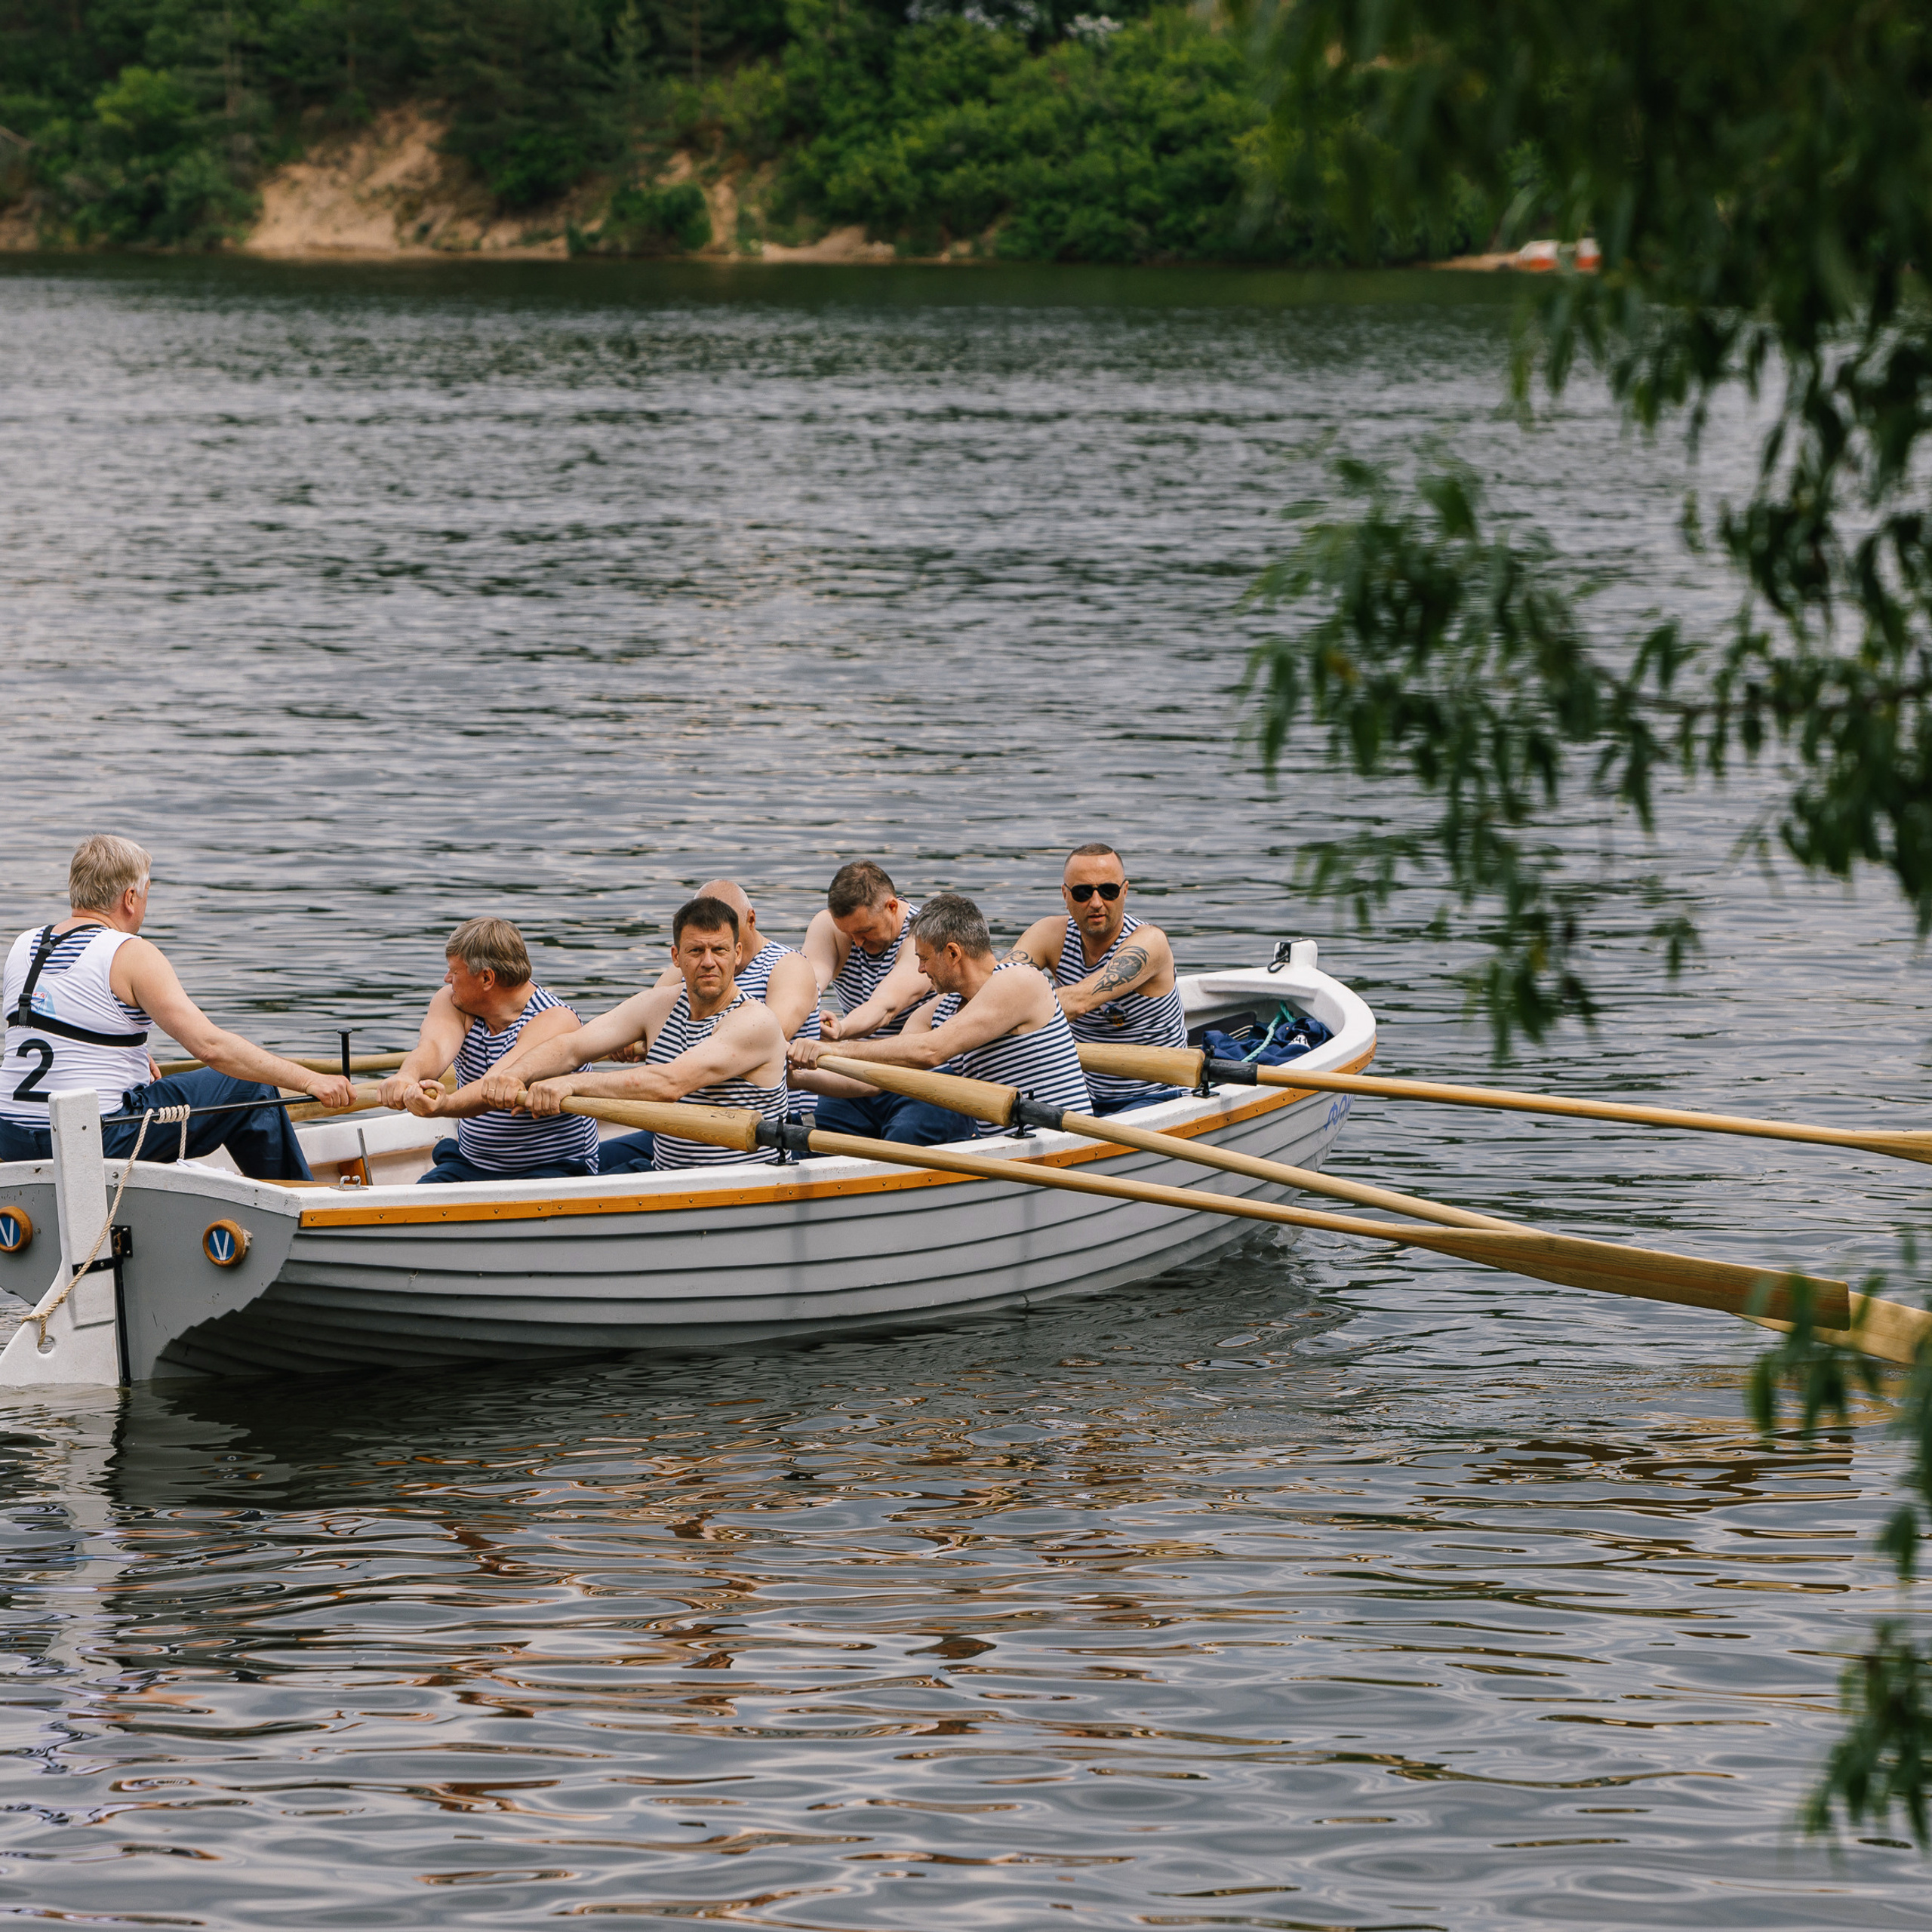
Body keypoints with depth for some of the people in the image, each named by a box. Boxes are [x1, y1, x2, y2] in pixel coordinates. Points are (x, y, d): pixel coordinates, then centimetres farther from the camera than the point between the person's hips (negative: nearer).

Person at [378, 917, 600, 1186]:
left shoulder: (554, 1022, -19)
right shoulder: (453, 1003, 0)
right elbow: (436, 1046, -22)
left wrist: (444, 1106, -56)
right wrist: (408, 1075, -48)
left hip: (550, 1171, -5)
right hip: (469, 1166, 5)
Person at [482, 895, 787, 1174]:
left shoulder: (756, 1022, -21)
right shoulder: (659, 1005, 2)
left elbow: (670, 1084, -33)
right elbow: (571, 1047, -5)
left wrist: (572, 1083, -39)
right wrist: (515, 1073, -27)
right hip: (665, 1157, 8)